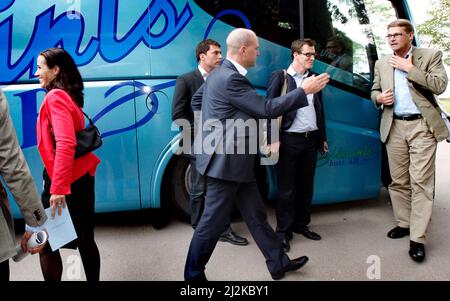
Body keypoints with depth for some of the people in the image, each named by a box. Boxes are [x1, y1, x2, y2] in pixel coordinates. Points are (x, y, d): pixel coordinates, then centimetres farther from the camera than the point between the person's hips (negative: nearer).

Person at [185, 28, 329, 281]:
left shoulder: (221, 73, 12)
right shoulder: (231, 79, -20)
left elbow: (196, 100, 22)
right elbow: (267, 109, -21)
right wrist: (305, 91, -13)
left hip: (233, 161, 10)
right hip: (226, 161, -10)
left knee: (256, 215, 16)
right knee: (213, 221, 4)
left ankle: (278, 263, 28)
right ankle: (193, 274, 22)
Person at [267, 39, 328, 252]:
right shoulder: (280, 77, -4)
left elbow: (320, 109, 18)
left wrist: (322, 137, 16)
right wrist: (273, 139, -15)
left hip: (311, 139, 6)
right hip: (289, 139, -5)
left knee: (306, 186, 13)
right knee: (286, 188, 2)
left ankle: (301, 224, 28)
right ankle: (283, 231, 13)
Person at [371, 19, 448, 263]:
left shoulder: (430, 56, 3)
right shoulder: (382, 63, 15)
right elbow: (374, 91, 20)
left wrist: (409, 68, -10)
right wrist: (379, 98, -3)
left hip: (421, 126, -4)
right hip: (394, 127, 4)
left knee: (421, 182, -8)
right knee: (398, 180, 8)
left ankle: (417, 238, -5)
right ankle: (403, 223, 22)